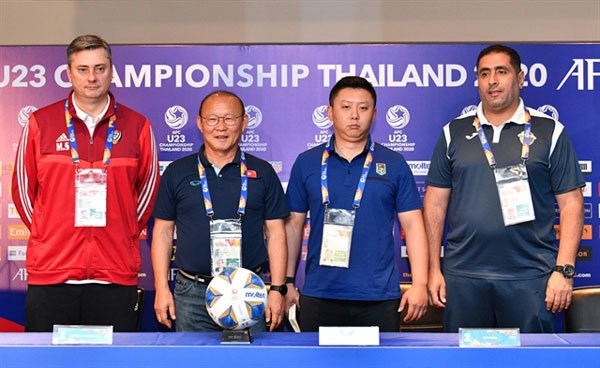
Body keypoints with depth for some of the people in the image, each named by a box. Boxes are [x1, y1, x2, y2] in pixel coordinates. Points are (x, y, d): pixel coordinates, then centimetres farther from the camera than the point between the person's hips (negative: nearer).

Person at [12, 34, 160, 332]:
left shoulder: (137, 127, 6)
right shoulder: (40, 123, 4)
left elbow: (149, 187, 15)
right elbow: (22, 186, 11)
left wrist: (128, 231, 11)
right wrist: (44, 233, 8)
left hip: (116, 274, 1)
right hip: (50, 272, 0)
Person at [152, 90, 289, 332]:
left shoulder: (262, 173, 6)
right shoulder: (177, 172, 7)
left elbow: (275, 233, 5)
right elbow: (163, 232, 8)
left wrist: (276, 289, -2)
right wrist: (161, 289, 1)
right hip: (192, 294, 0)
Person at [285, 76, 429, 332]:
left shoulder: (394, 164, 5)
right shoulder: (307, 163, 8)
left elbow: (412, 225, 4)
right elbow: (293, 224, 11)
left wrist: (419, 284, -4)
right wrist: (287, 282, 8)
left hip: (379, 298, -1)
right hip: (318, 296, 1)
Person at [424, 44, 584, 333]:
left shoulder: (549, 132, 5)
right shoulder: (454, 133, 10)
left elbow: (570, 203, 2)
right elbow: (435, 203, 10)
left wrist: (564, 270, -6)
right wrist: (433, 268, 4)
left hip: (530, 277, -1)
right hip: (463, 276, 2)